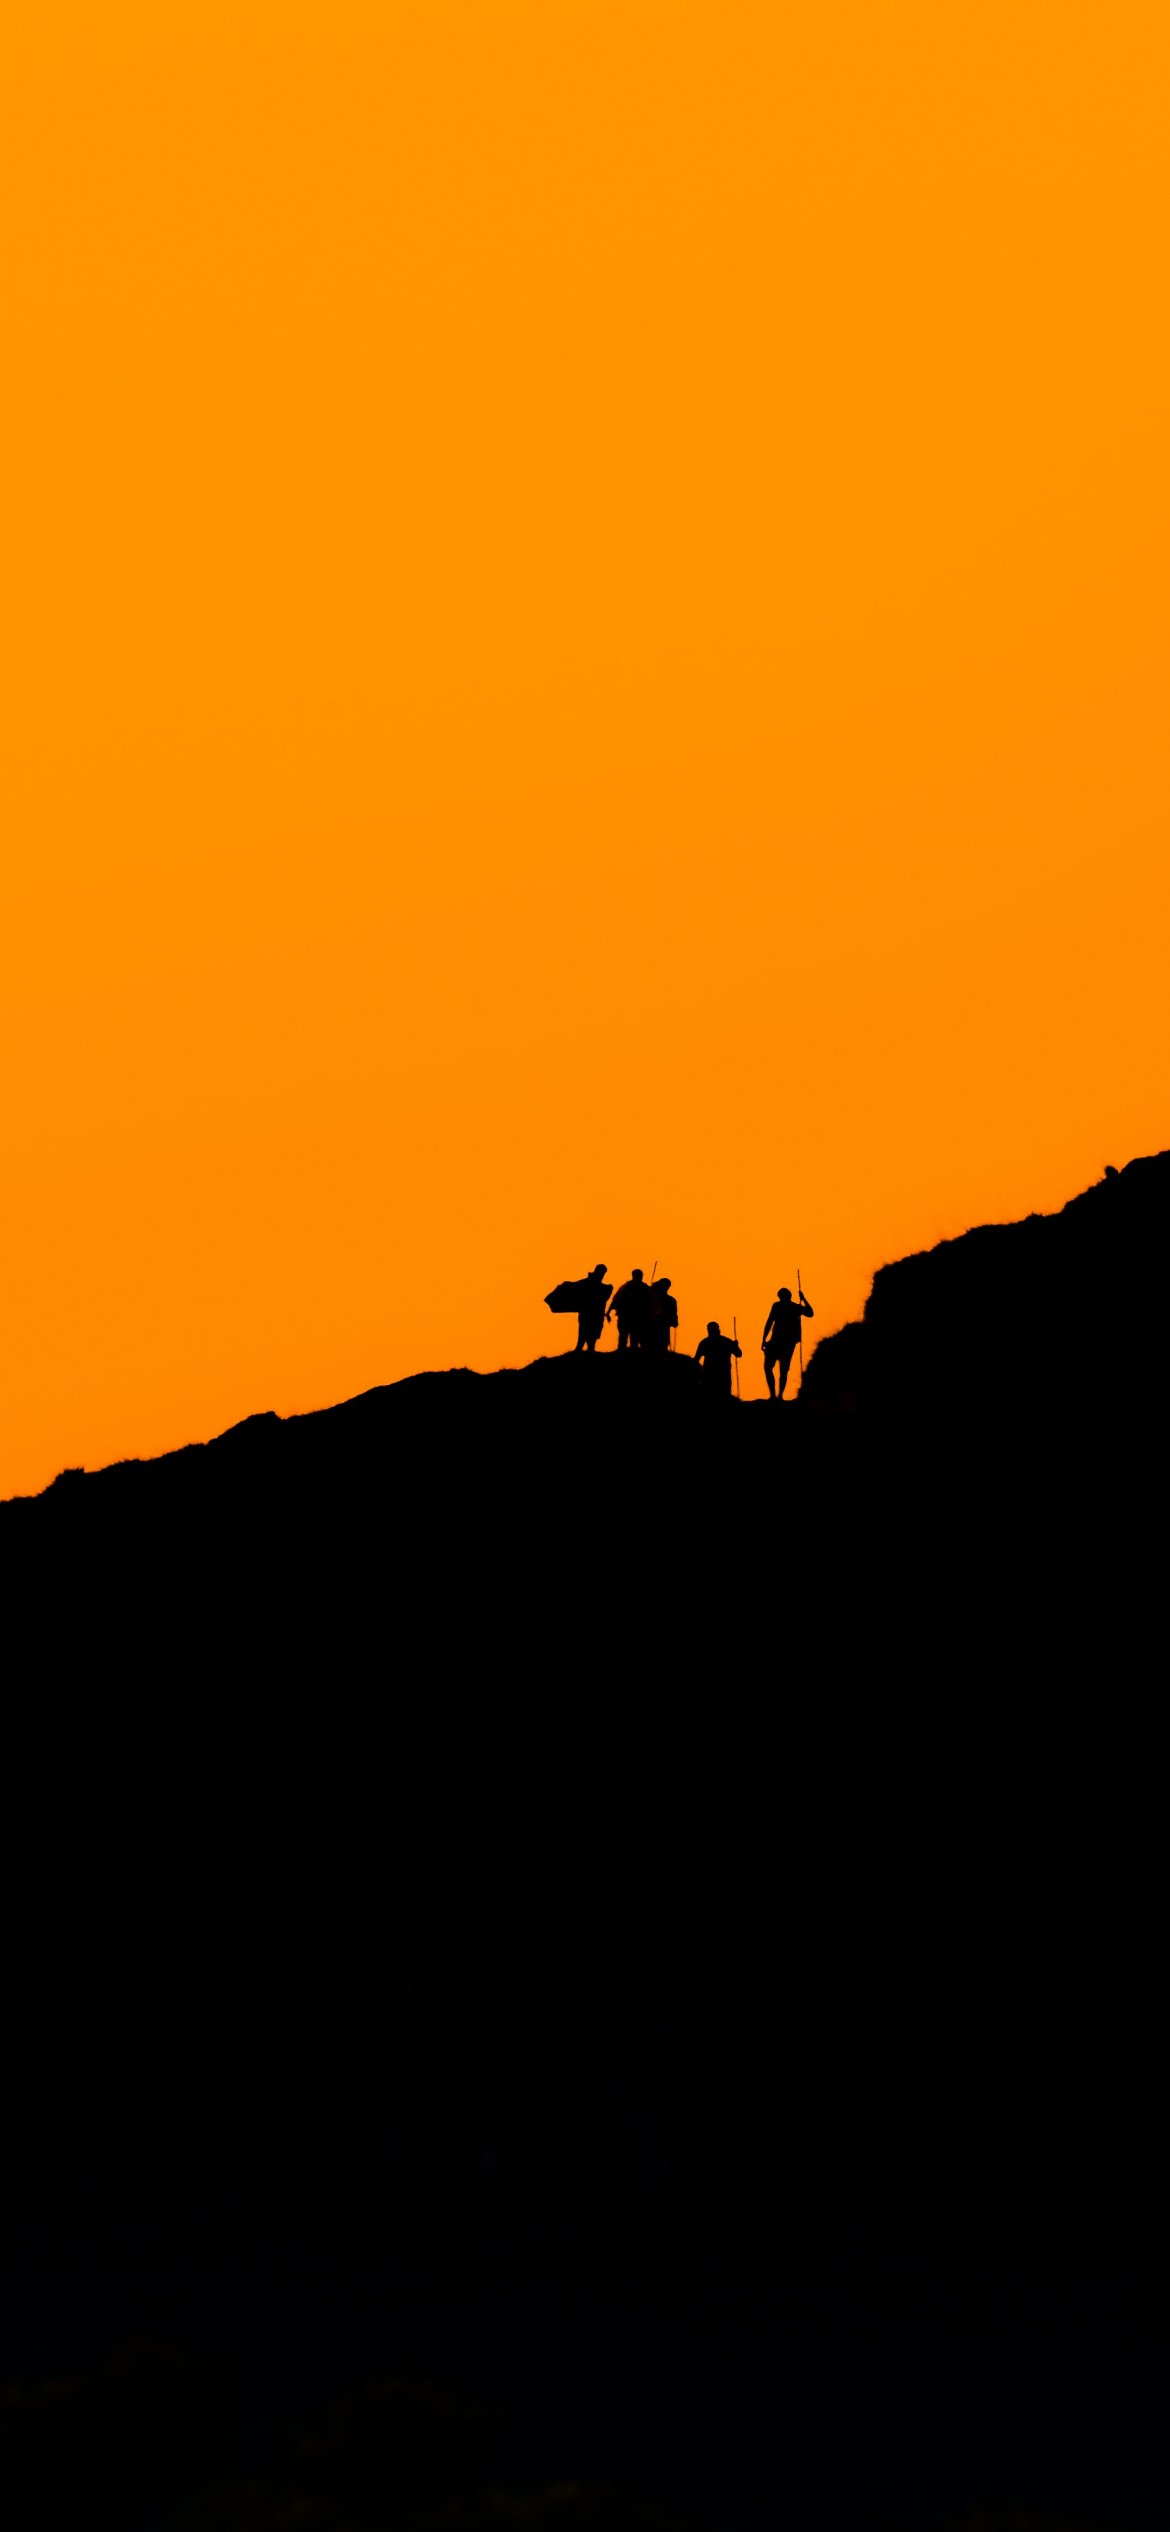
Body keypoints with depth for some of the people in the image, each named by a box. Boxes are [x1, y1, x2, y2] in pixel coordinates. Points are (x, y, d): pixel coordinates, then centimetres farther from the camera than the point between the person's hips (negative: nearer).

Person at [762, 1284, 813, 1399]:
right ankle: (780, 1395, 5)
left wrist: (764, 1339, -6)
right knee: (784, 1370, 13)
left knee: (768, 1367, 1)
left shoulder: (777, 1306, -4)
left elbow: (769, 1323, -9)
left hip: (777, 1342, -5)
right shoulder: (797, 1307, 8)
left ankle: (773, 1394, -14)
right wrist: (803, 1300, 29)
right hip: (790, 1343, 5)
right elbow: (810, 1313, 24)